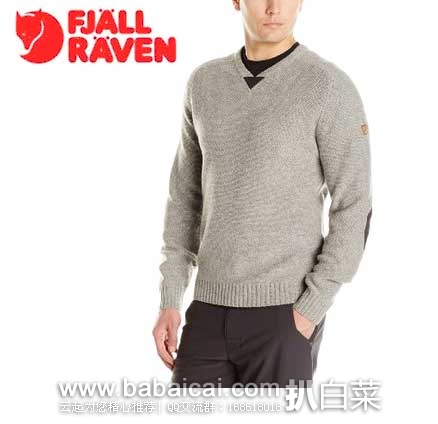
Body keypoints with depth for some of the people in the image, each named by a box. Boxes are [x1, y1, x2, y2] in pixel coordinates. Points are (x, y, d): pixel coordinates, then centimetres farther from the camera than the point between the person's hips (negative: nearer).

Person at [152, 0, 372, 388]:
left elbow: (353, 210, -9)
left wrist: (309, 311, -14)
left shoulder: (331, 87, -8)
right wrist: (169, 301, 6)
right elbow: (187, 196, 13)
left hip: (283, 310, -5)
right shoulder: (204, 83, 9)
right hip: (212, 308, 5)